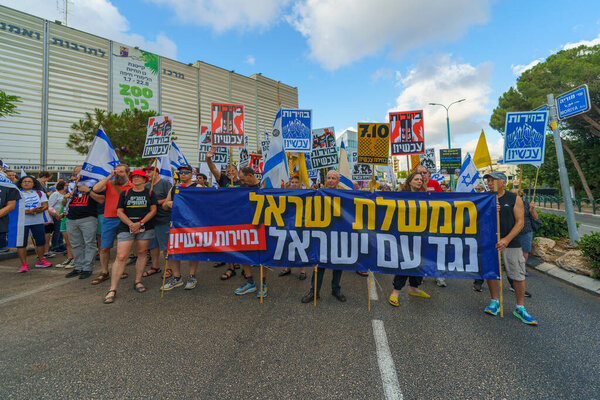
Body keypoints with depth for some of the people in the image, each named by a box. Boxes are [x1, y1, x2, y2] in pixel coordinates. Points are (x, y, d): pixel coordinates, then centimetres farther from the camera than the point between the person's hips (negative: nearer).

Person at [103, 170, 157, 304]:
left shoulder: (150, 193, 7)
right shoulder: (124, 193, 10)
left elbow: (153, 210, 0)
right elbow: (119, 212, 4)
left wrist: (140, 223, -11)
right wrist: (130, 224, -11)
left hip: (145, 228, 0)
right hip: (126, 228, 0)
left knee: (142, 253, 5)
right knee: (121, 257, -7)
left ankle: (137, 281, 21)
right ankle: (112, 289, -2)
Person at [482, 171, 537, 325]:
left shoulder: (514, 199, 0)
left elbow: (520, 223, -5)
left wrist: (506, 240, -16)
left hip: (511, 243, -2)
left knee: (518, 276, 2)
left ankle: (520, 308, 18)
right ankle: (495, 302, 23)